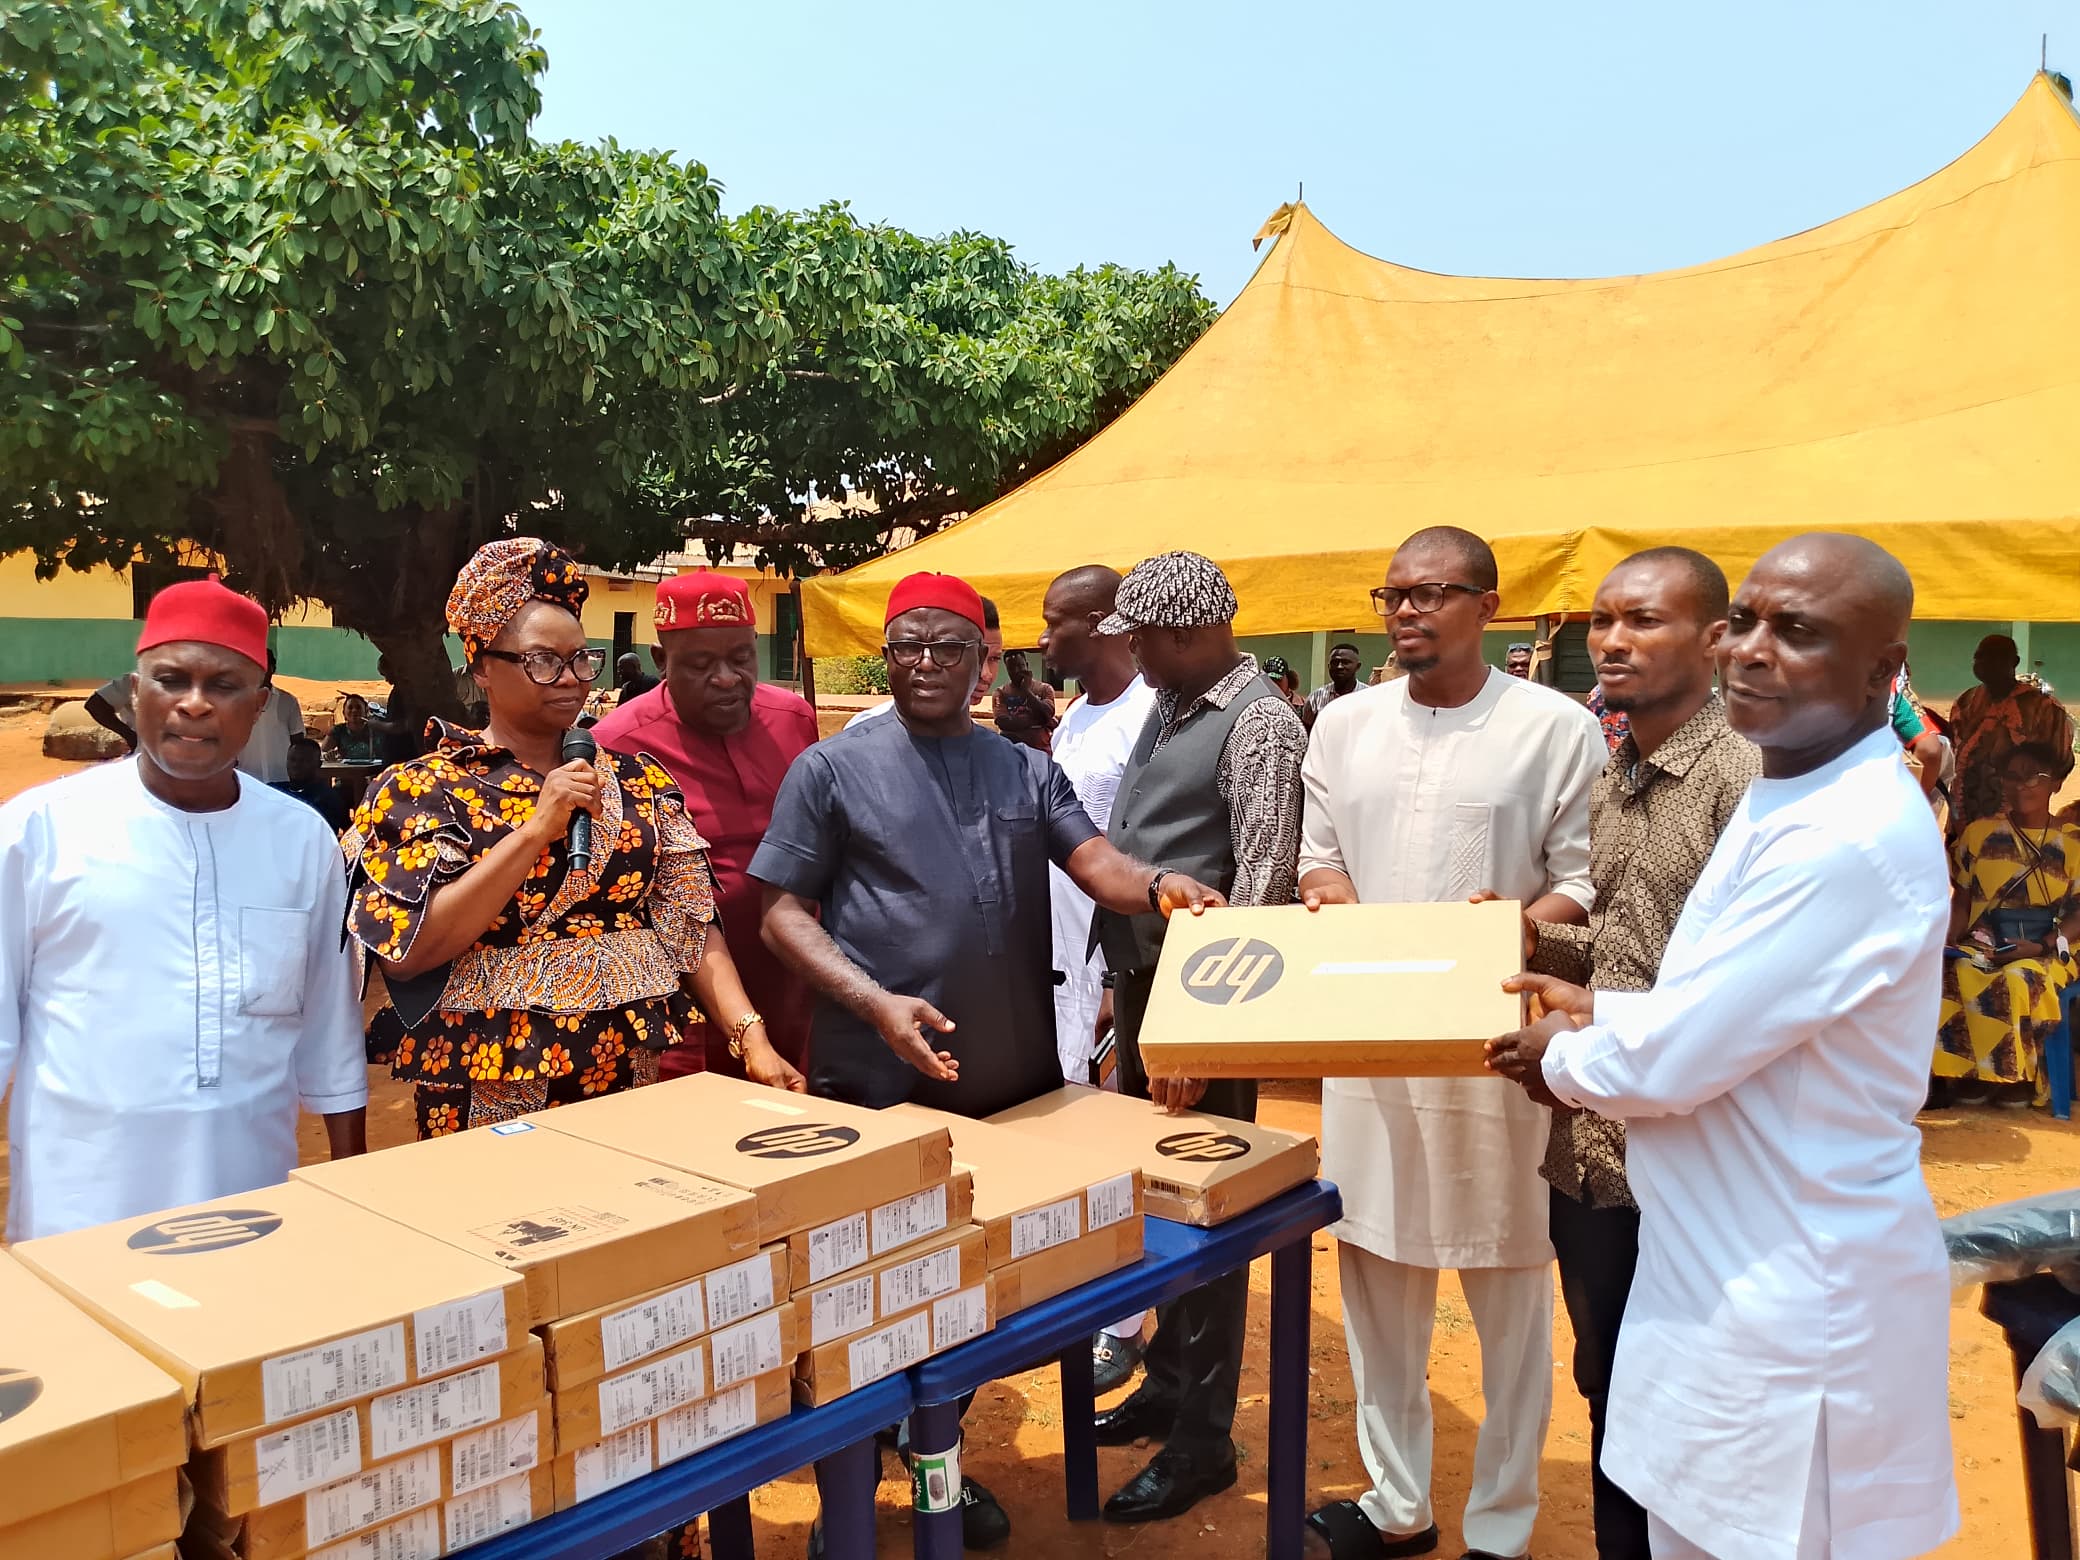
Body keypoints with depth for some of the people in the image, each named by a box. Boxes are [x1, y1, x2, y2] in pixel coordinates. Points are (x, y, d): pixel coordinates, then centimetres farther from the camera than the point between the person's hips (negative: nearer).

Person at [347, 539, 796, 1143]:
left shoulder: (636, 782, 7)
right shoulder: (423, 790, -5)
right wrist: (537, 828, -20)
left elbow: (690, 925, 3)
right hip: (489, 1099, -4)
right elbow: (407, 952, -16)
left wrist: (752, 1035, -11)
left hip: (635, 1080, 4)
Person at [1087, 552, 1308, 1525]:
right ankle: (1167, 1383, 35)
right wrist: (1126, 984, 13)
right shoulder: (1168, 707, 12)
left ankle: (1202, 1437, 18)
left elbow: (1260, 887, -19)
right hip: (1142, 982, 8)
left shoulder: (1260, 724, -14)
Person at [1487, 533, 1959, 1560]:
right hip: (1731, 1268, 10)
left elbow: (1669, 1064, -25)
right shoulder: (1786, 798, 8)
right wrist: (1600, 1011, 5)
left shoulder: (1853, 839, -26)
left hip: (1795, 1302, -9)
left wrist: (1561, 1057, -6)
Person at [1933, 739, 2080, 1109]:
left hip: (2046, 951, -1)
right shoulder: (1978, 833, 11)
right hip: (1981, 945, 2)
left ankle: (2016, 1080, -18)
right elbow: (1961, 900, 11)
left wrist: (2041, 946, -15)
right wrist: (1953, 940, -7)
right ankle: (1963, 1076, -21)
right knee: (1952, 975, -33)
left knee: (2020, 980, -36)